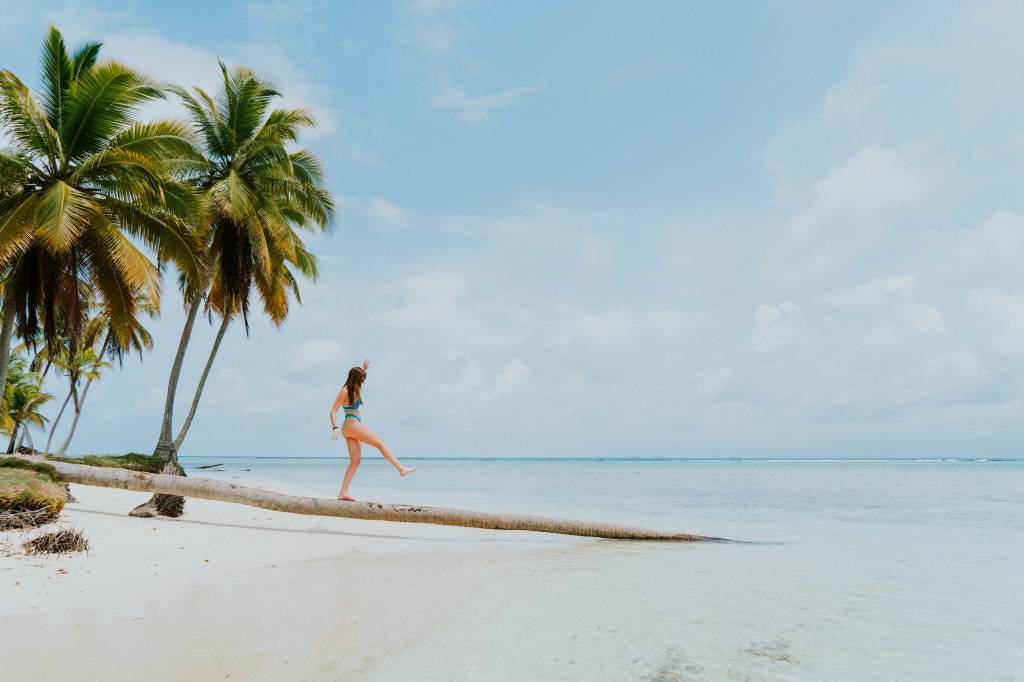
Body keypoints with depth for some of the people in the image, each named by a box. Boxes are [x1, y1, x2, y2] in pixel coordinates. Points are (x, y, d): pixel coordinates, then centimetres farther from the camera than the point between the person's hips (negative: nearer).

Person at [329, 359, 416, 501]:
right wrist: (335, 427, -25)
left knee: (355, 461, 2)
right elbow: (333, 411, -14)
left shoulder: (354, 389, 16)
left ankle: (343, 493, -2)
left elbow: (358, 379, 43)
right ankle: (401, 469, -10)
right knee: (380, 443, -9)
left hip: (351, 428, 10)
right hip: (352, 424, -10)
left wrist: (364, 369, 37)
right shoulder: (344, 391, -9)